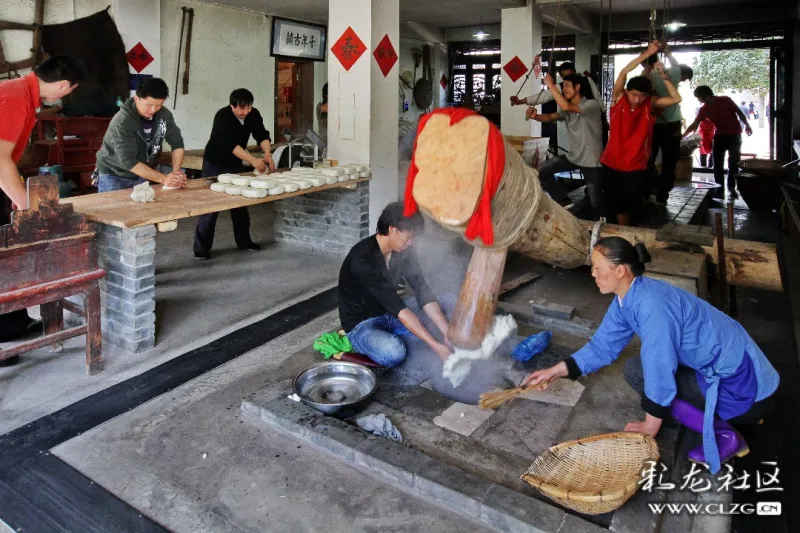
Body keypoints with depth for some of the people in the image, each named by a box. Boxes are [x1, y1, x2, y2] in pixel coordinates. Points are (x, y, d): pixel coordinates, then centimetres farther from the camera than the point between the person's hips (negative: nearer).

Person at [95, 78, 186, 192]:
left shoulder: (164, 114, -10)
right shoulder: (122, 122, -27)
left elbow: (177, 142, -4)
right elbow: (128, 160, -32)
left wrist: (176, 171, -22)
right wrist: (163, 179, -38)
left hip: (142, 175, 5)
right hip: (114, 176, -4)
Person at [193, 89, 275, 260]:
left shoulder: (254, 114, -9)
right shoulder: (222, 117, -27)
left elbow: (262, 135, -16)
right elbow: (230, 144, -37)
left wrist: (267, 154, -36)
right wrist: (253, 160, -47)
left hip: (236, 164, 6)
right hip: (215, 164, -6)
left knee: (240, 202, 10)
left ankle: (244, 240, 23)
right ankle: (201, 247, -1)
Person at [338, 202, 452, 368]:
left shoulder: (403, 251, -8)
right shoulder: (363, 259, -30)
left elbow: (422, 291, -10)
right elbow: (396, 306, -34)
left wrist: (447, 333, -21)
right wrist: (435, 345, -36)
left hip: (390, 314, 7)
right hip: (361, 323, -7)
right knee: (393, 354, -39)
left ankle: (388, 335, -4)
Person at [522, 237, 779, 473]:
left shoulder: (652, 305, -29)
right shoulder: (626, 299, 0)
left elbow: (660, 371, -25)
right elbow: (602, 346, 8)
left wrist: (650, 426, -10)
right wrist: (554, 371, 5)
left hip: (742, 384, -9)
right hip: (721, 367, 9)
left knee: (637, 372, -12)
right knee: (640, 367, 12)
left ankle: (724, 435, -7)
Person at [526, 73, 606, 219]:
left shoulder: (592, 105, -17)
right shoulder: (567, 110, 8)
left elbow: (566, 106, -32)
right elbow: (550, 117, -7)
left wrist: (551, 85, -27)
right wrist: (535, 116, -28)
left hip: (591, 161, -7)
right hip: (573, 157, 7)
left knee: (596, 203, -3)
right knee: (541, 170, 3)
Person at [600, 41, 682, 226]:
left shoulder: (650, 105, -2)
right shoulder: (618, 98, -3)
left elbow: (676, 99, -13)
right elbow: (624, 72, -15)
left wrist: (663, 75, -14)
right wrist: (647, 53, -14)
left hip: (636, 167, -1)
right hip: (612, 164, 1)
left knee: (632, 208, 6)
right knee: (616, 206, 12)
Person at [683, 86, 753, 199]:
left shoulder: (725, 100, -13)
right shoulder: (704, 109, -5)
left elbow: (739, 113, -6)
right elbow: (694, 125, -3)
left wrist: (747, 125, -9)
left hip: (734, 135, -3)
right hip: (720, 136, 3)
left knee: (734, 162, 4)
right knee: (718, 164, -1)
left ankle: (731, 187, 17)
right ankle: (719, 189, 4)